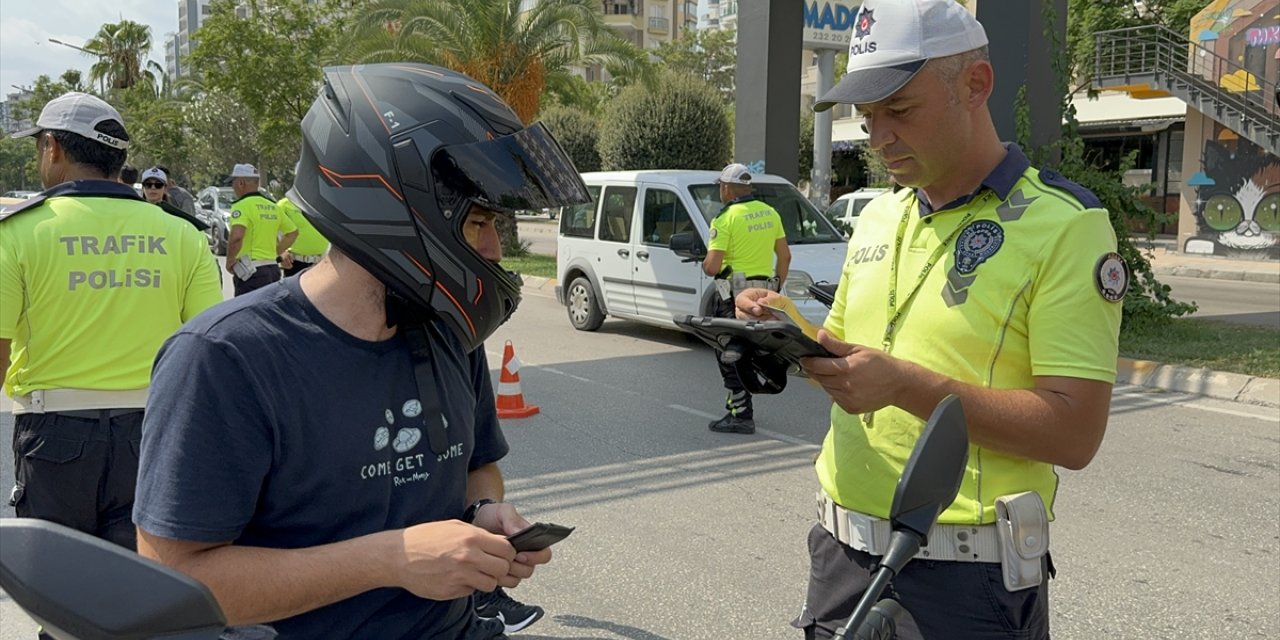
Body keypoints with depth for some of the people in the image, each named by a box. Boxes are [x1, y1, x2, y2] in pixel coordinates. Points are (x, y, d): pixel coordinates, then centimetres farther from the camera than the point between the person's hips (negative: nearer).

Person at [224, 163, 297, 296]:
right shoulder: (272, 206, 12)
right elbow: (293, 232, 22)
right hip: (273, 269, 8)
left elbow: (236, 236, -27)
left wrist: (230, 260, -13)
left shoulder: (242, 205, -12)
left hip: (251, 272, -8)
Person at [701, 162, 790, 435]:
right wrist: (777, 287, 22)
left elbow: (713, 267, -19)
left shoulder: (726, 218, -13)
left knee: (729, 356, -1)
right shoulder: (769, 213, 9)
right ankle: (736, 404, 27)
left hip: (734, 295, -8)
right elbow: (785, 256, 12)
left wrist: (704, 264, 4)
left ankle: (741, 416, -2)